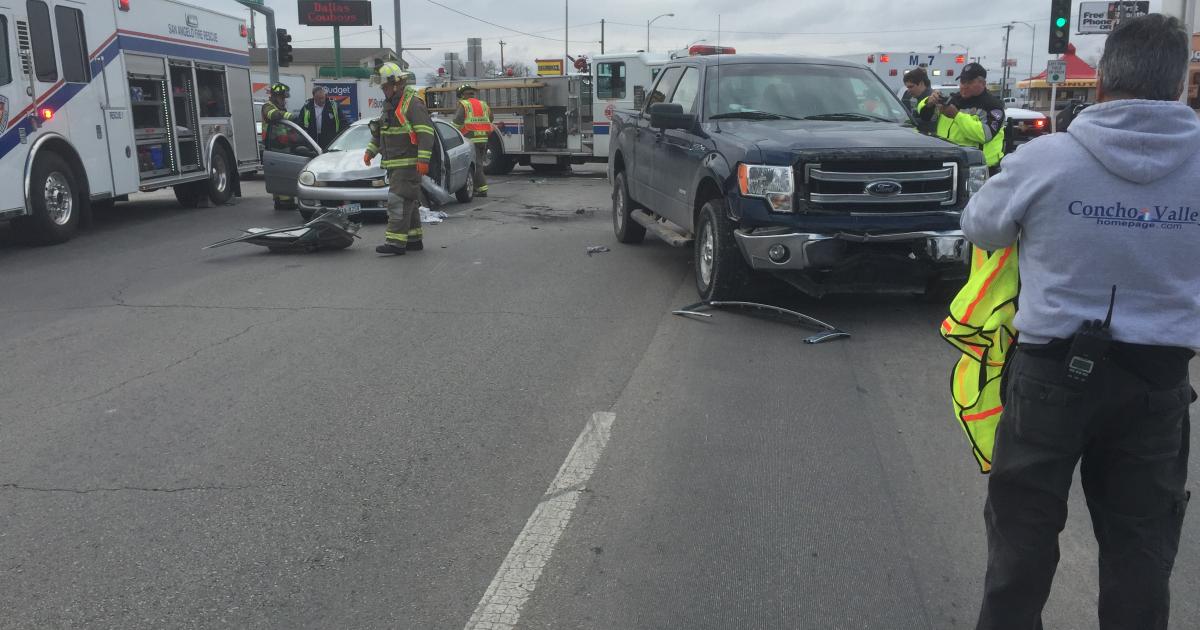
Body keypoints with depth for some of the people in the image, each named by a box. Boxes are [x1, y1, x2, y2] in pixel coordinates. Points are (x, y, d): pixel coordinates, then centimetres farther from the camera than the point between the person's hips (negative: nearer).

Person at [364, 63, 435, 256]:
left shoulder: (412, 104, -12)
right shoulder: (389, 105, 19)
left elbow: (426, 132, -19)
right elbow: (379, 132, 30)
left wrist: (423, 159, -25)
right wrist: (370, 151, 20)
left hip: (408, 164, -10)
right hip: (394, 165, 10)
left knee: (398, 201, -14)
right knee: (408, 203, 14)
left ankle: (396, 242, -16)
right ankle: (414, 240, 22)